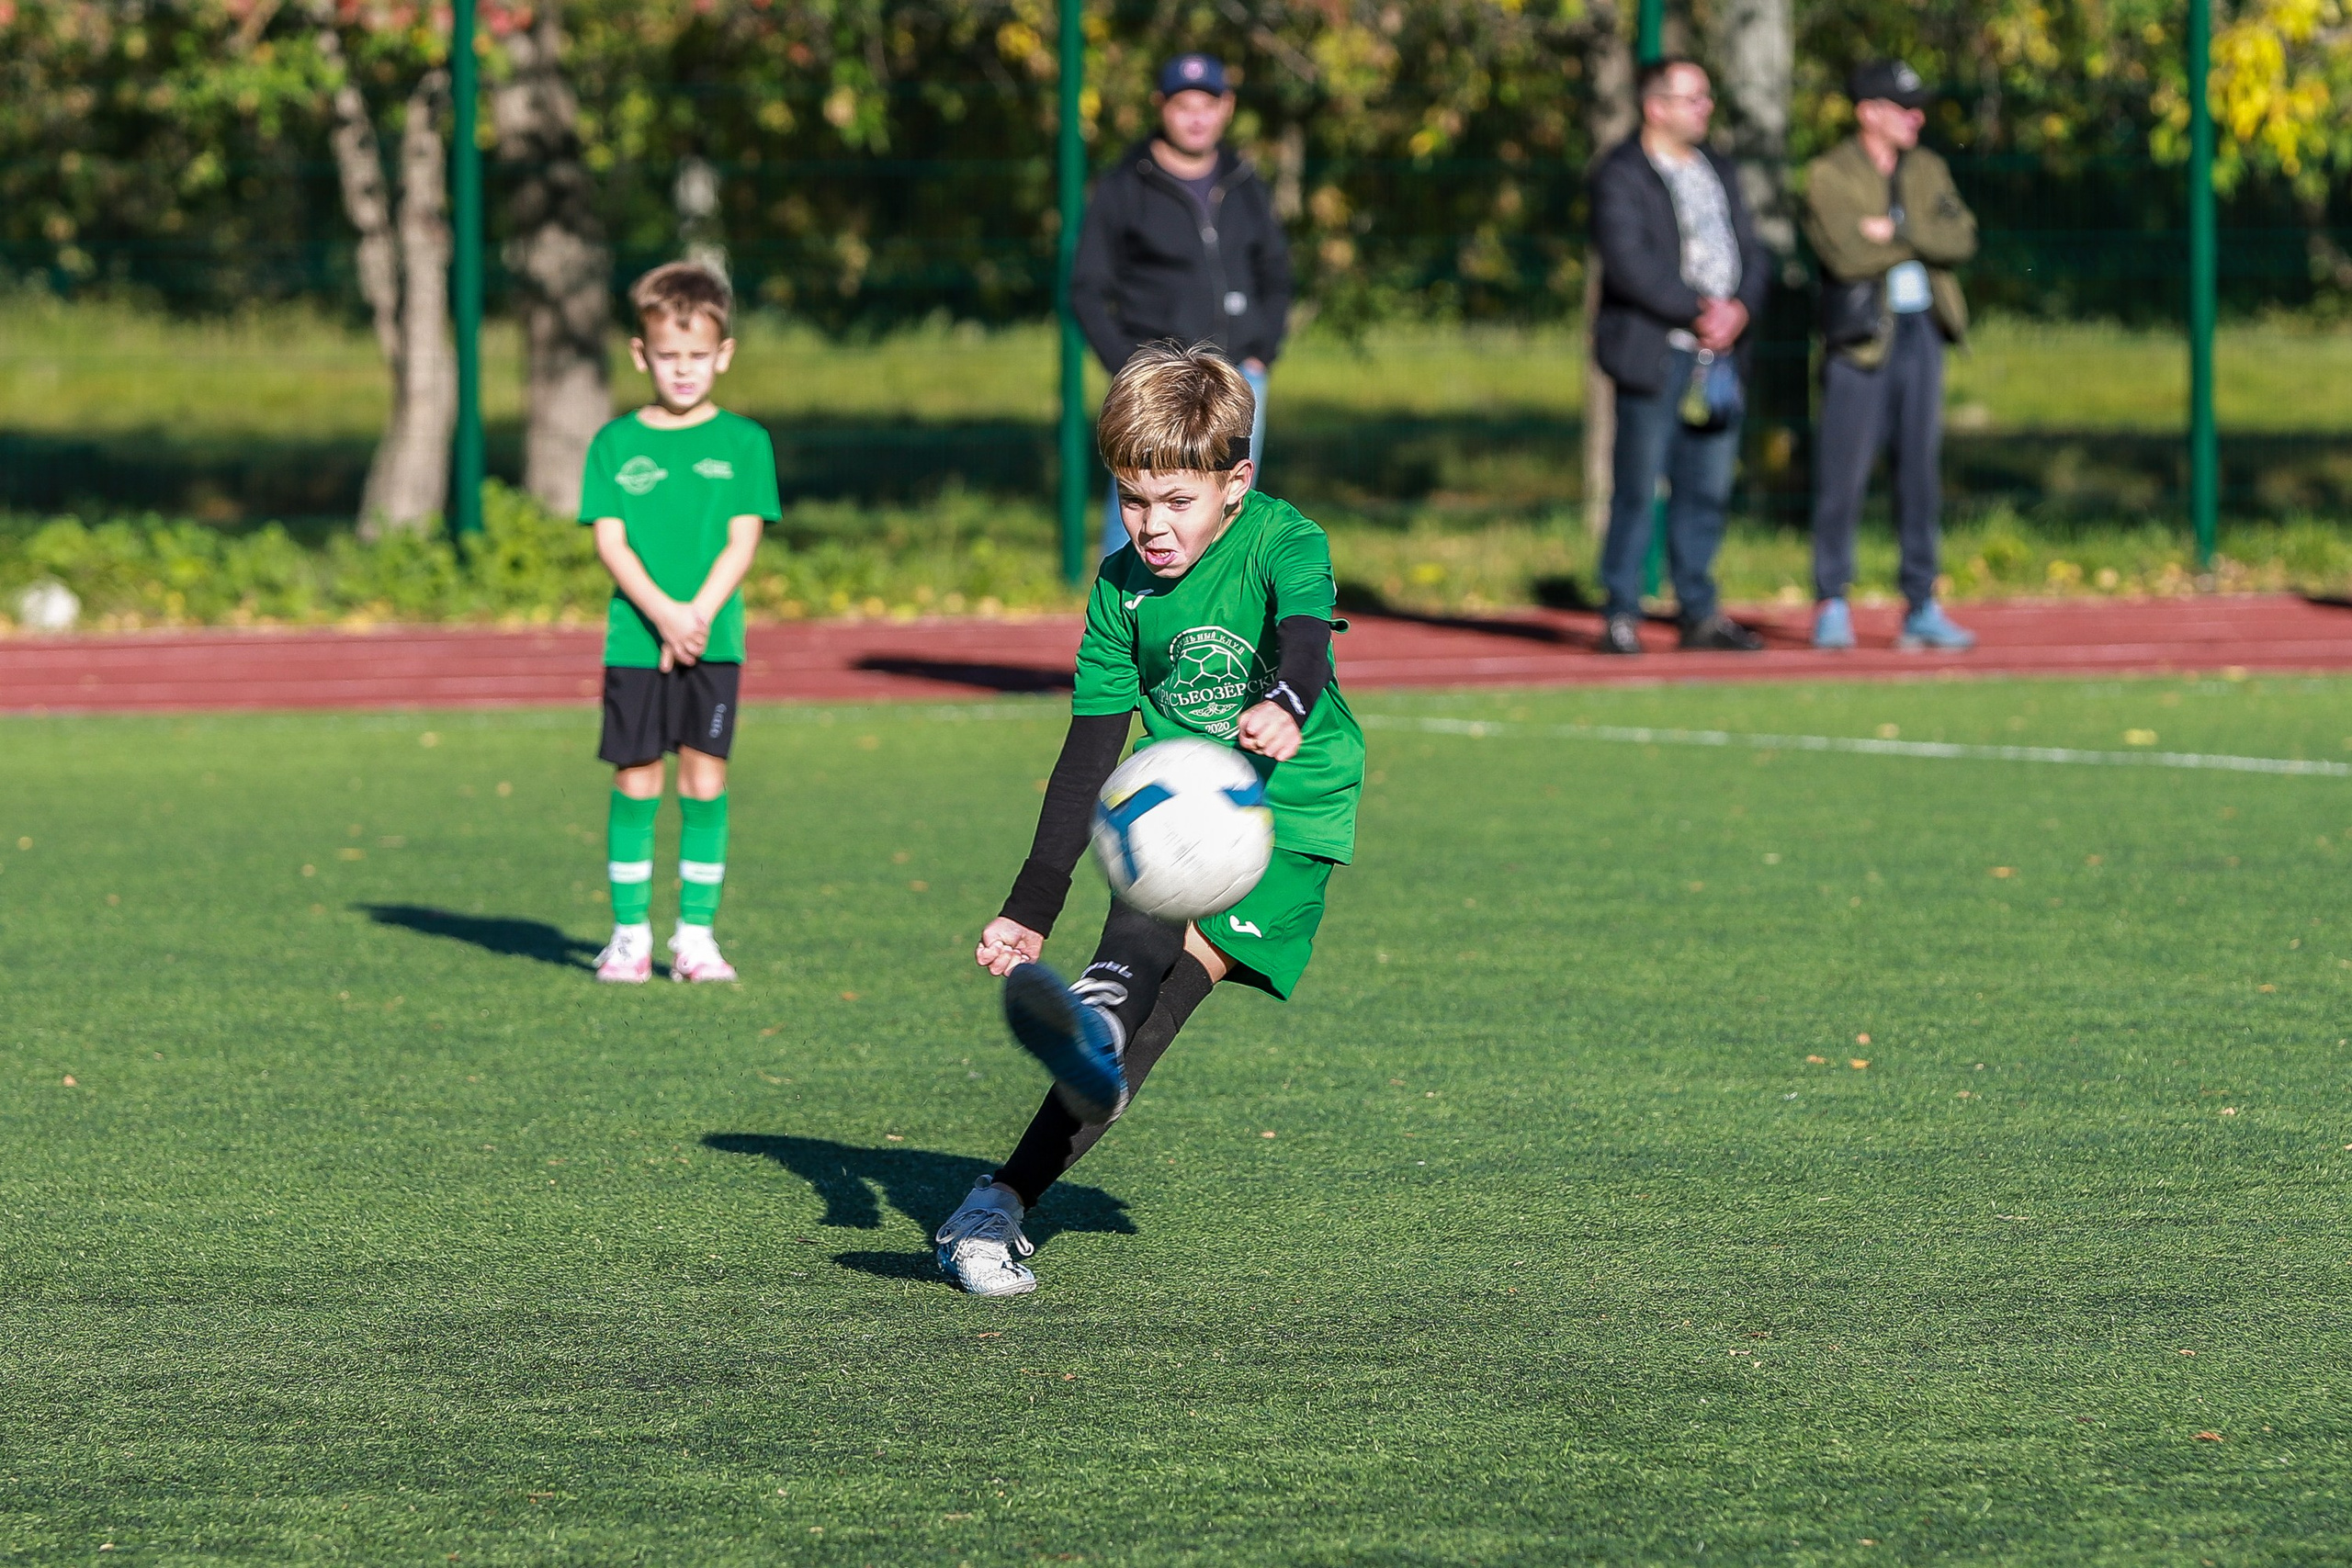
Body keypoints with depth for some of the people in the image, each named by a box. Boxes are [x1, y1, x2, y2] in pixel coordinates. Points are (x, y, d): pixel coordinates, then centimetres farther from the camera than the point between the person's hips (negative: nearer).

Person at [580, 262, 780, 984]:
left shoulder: (743, 442, 5)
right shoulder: (616, 443, 5)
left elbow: (743, 540, -1)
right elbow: (610, 540, -2)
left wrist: (699, 614, -15)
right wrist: (663, 612, -15)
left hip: (714, 638, 0)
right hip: (634, 639, 0)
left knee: (705, 779, -1)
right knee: (635, 781, 1)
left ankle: (696, 933, 5)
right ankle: (629, 932, 8)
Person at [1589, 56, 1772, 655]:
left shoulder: (1717, 169, 18)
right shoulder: (1621, 174, -5)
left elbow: (1752, 253, 14)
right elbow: (1627, 264, -16)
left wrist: (1739, 308, -6)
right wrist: (1697, 312, -15)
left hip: (1720, 353, 6)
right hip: (1655, 353, -6)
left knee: (1707, 490, 7)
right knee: (1637, 488, -5)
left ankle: (1699, 612, 15)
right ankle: (1621, 616, 0)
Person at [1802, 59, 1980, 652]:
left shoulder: (1928, 170, 13)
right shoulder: (1828, 175, -4)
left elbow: (1961, 238, -2)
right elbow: (1845, 253, -18)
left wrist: (1894, 232, -14)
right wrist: (1921, 237, -8)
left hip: (1922, 332, 5)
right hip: (1861, 335, -5)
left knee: (1922, 473, 6)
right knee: (1843, 474, -5)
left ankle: (1921, 608, 10)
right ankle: (1832, 605, 4)